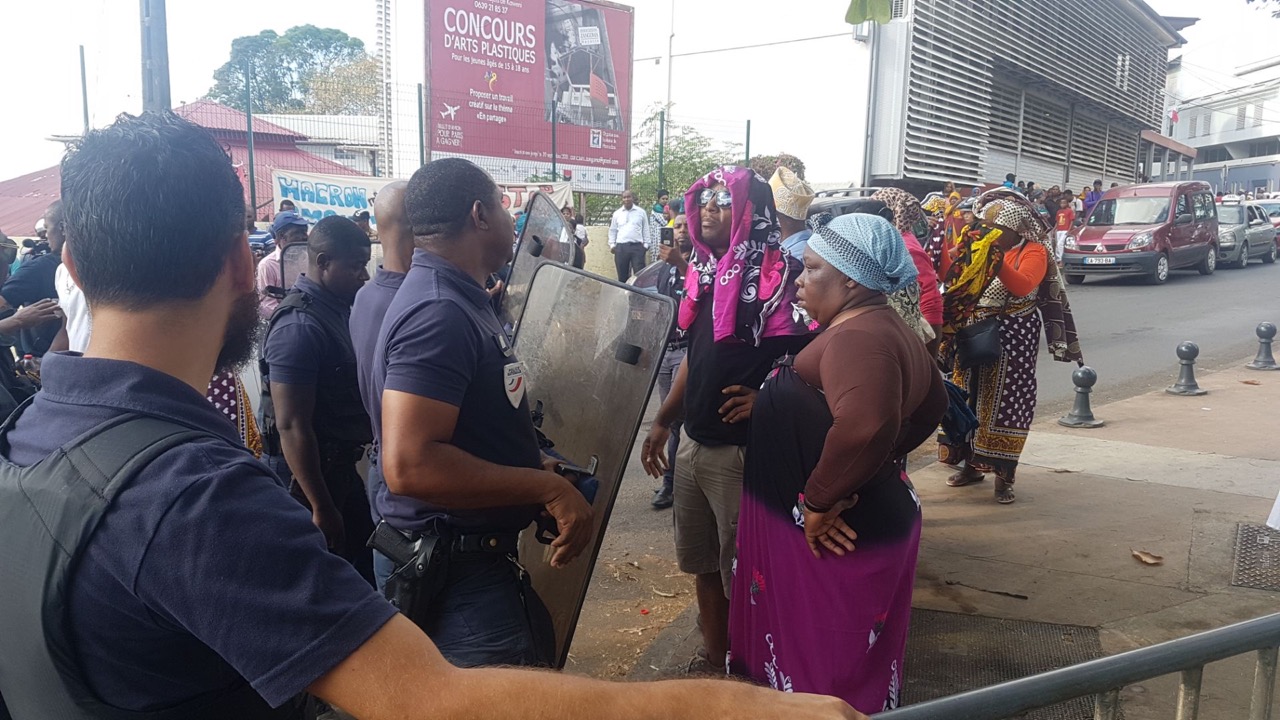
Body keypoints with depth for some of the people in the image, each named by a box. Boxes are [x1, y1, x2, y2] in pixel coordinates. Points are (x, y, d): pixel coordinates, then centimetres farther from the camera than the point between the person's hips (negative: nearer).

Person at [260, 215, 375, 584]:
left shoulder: (339, 309, 5)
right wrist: (322, 509, -22)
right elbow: (292, 426, -26)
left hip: (340, 467, 9)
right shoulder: (299, 326, -24)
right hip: (308, 474, -9)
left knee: (364, 566, 20)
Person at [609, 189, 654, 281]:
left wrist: (646, 244, 2)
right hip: (621, 247, 2)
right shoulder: (617, 213, 11)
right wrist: (612, 244, 5)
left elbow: (646, 229, 9)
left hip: (637, 246, -2)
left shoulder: (641, 212, 7)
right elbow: (612, 230, 15)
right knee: (622, 275, 6)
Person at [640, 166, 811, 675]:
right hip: (693, 443, 8)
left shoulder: (778, 275, -14)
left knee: (740, 573, 7)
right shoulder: (705, 271, 10)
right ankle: (714, 658, 39)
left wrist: (764, 398, -25)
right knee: (702, 564, 20)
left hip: (743, 450, -8)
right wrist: (663, 422, 18)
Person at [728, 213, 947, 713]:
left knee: (827, 671, 8)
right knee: (847, 662, 25)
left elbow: (863, 425, -42)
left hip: (832, 536, -10)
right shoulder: (886, 330, 9)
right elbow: (932, 403, 23)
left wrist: (818, 501, -29)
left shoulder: (855, 336, -23)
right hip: (874, 518, 10)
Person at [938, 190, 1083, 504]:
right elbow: (950, 274, 2)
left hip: (1012, 338, -5)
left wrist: (997, 259, -32)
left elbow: (1023, 285, -25)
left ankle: (1003, 475, 7)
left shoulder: (1033, 251, -6)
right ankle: (972, 464, 23)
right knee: (969, 398, 9)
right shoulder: (977, 248, 11)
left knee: (1006, 402, -2)